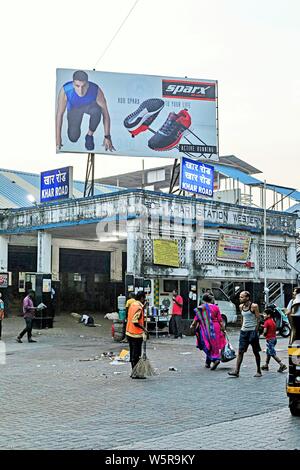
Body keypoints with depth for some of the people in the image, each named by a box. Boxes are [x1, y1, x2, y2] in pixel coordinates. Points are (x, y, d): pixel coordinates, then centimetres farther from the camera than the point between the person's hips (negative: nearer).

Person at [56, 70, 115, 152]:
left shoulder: (96, 91, -37)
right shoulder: (65, 91, -37)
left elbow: (105, 114, -27)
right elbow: (59, 114, -28)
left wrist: (107, 137, -29)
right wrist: (58, 139, -28)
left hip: (90, 105, -1)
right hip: (74, 108, 1)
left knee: (96, 110, -37)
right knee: (73, 138, -12)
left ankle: (90, 135, -9)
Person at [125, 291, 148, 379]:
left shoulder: (132, 304, 10)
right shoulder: (139, 307, -18)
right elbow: (135, 321, -24)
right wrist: (144, 328, -17)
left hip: (129, 333, 9)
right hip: (136, 334, -9)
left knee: (133, 353, 15)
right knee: (136, 355, -2)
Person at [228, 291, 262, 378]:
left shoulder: (254, 306, -10)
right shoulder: (241, 306, 8)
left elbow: (258, 319, -8)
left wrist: (256, 331, -11)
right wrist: (243, 326, 15)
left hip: (252, 331, -5)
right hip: (243, 331, 5)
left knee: (256, 352, 5)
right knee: (240, 351, -3)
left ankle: (258, 371, 17)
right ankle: (236, 371, -7)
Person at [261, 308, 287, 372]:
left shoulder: (267, 322, -16)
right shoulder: (273, 321, 10)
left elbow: (265, 331, -20)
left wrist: (264, 334, 1)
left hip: (269, 339, -9)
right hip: (274, 338, 9)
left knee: (273, 354, -7)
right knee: (268, 352, 18)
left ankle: (282, 365, -13)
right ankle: (266, 366, 26)